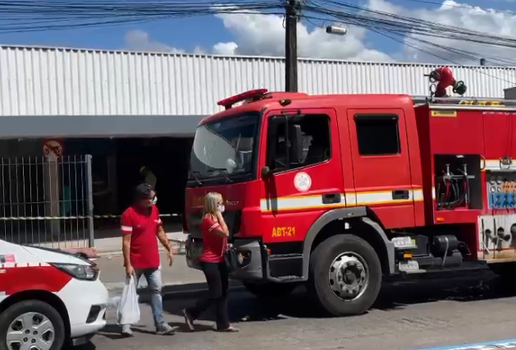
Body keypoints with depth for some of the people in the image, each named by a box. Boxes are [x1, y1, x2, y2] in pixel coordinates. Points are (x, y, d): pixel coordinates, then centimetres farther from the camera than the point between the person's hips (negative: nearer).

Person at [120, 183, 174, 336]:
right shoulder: (129, 213, -17)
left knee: (157, 290, 5)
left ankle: (160, 324, 8)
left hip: (153, 261, 6)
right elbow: (126, 241, -18)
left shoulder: (154, 210, 4)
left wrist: (169, 249, 12)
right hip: (136, 263, -6)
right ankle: (126, 324, 13)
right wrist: (128, 264, -20)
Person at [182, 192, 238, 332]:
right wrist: (220, 216, -16)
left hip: (219, 260, 10)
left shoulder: (215, 218, 14)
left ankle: (223, 324, 11)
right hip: (210, 262, -10)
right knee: (215, 294, -5)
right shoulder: (208, 219, -16)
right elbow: (225, 233, -22)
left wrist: (226, 246, 3)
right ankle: (190, 313, 10)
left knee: (223, 293, 8)